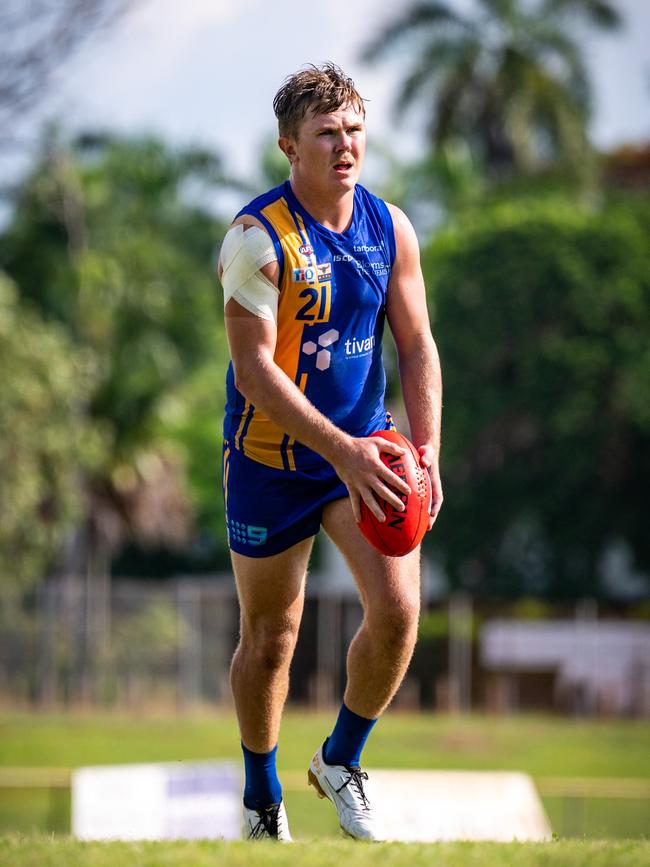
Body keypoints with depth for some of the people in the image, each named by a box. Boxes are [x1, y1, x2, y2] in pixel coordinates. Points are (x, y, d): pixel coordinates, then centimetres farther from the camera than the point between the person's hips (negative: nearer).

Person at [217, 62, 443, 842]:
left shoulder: (390, 229, -1)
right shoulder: (257, 237, -17)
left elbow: (416, 346, 5)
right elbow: (254, 370, -22)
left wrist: (427, 448, -9)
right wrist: (341, 450, -29)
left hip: (364, 447, 4)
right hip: (271, 457, -4)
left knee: (397, 610, -14)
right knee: (270, 636, 8)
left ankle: (341, 761, 12)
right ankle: (261, 798, 30)